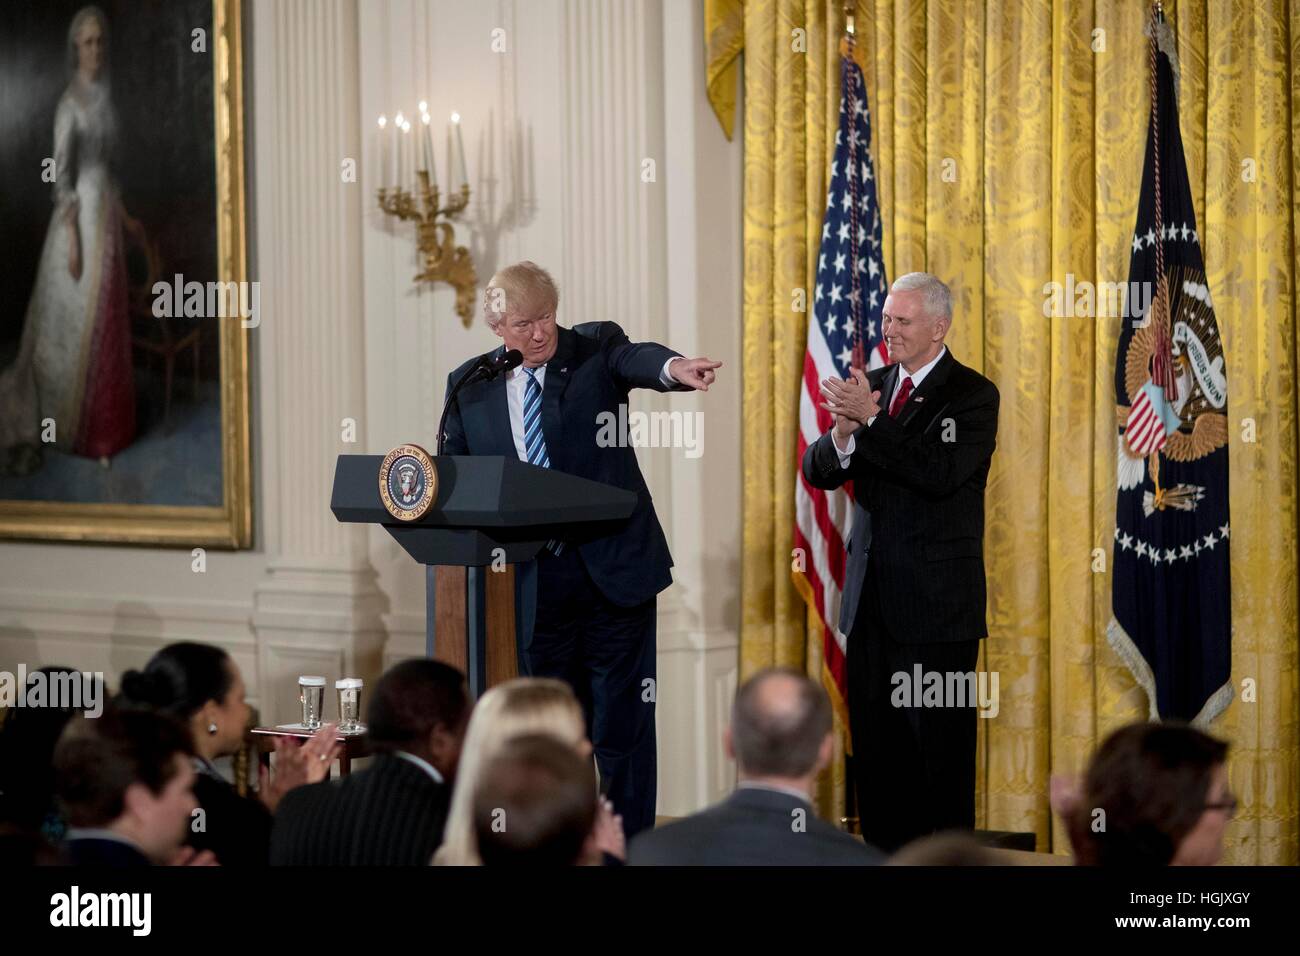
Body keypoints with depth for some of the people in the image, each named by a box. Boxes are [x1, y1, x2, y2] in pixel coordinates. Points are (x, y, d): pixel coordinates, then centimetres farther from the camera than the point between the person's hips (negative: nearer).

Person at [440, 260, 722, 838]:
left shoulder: (594, 348, 0)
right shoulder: (469, 386, 8)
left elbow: (633, 358, -23)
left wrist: (672, 367, -46)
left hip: (613, 568, -3)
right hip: (531, 578, 3)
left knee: (623, 720, -1)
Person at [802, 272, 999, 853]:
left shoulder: (972, 395, -6)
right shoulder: (871, 386, 11)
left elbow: (941, 472, -21)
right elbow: (819, 472, 7)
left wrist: (870, 420, -21)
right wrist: (843, 433, -15)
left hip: (937, 604, -6)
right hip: (871, 599, 6)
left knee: (940, 751, -2)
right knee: (874, 746, 9)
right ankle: (885, 853, 17)